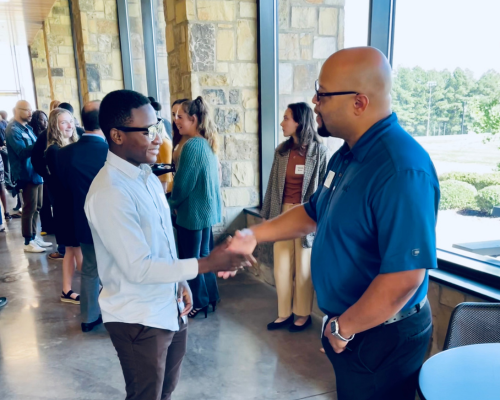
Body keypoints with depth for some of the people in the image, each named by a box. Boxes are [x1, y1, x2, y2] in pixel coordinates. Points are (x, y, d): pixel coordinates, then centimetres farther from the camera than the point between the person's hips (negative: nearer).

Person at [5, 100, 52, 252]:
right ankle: (28, 242, 6)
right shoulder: (13, 130, -11)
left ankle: (34, 237, 25)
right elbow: (23, 152, -21)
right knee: (30, 208, -3)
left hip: (36, 173, 9)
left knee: (36, 207, 14)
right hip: (27, 175, -9)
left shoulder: (27, 128, 16)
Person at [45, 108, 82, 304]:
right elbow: (62, 182, -16)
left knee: (72, 249, 13)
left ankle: (67, 291, 24)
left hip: (78, 204, 8)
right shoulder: (53, 151, -12)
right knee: (80, 249, 2)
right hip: (67, 207, -8)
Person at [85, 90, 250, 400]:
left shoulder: (146, 174, 4)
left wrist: (180, 282, 8)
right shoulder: (109, 194, -25)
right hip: (138, 319, -7)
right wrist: (206, 265, -26)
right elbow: (138, 268, -26)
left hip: (169, 308, 8)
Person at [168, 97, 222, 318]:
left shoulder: (192, 146, -21)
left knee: (190, 259, 7)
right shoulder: (208, 144, 7)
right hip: (207, 209, 9)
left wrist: (173, 204, -1)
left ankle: (198, 302, 21)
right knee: (203, 254, 20)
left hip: (193, 212, -9)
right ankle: (210, 296, 32)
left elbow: (183, 183, -20)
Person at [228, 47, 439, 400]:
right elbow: (313, 214, 15)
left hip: (381, 337, -8)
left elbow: (403, 278, -32)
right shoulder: (347, 156, 3)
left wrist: (342, 329, -19)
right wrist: (253, 236, 8)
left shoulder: (401, 170, -29)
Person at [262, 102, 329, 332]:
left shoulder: (319, 151, -7)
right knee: (281, 267, 9)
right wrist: (267, 214, 8)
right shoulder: (282, 150, 6)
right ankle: (285, 313, 25)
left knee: (303, 268, 8)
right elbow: (273, 184, 9)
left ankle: (303, 314, 25)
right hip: (283, 213, 5)